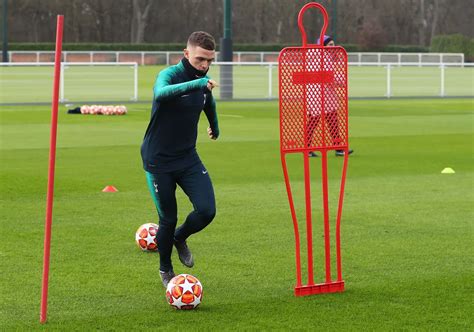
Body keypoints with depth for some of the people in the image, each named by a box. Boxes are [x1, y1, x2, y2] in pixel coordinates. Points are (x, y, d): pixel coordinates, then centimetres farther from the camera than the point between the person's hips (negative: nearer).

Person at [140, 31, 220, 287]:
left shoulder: (203, 82, 2)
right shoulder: (170, 74, -18)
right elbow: (160, 94, -43)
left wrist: (214, 127, 42)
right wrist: (196, 83, -52)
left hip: (188, 158, 5)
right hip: (158, 161, -5)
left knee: (207, 210, -10)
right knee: (168, 219, 2)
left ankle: (180, 238, 23)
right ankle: (165, 269, 28)